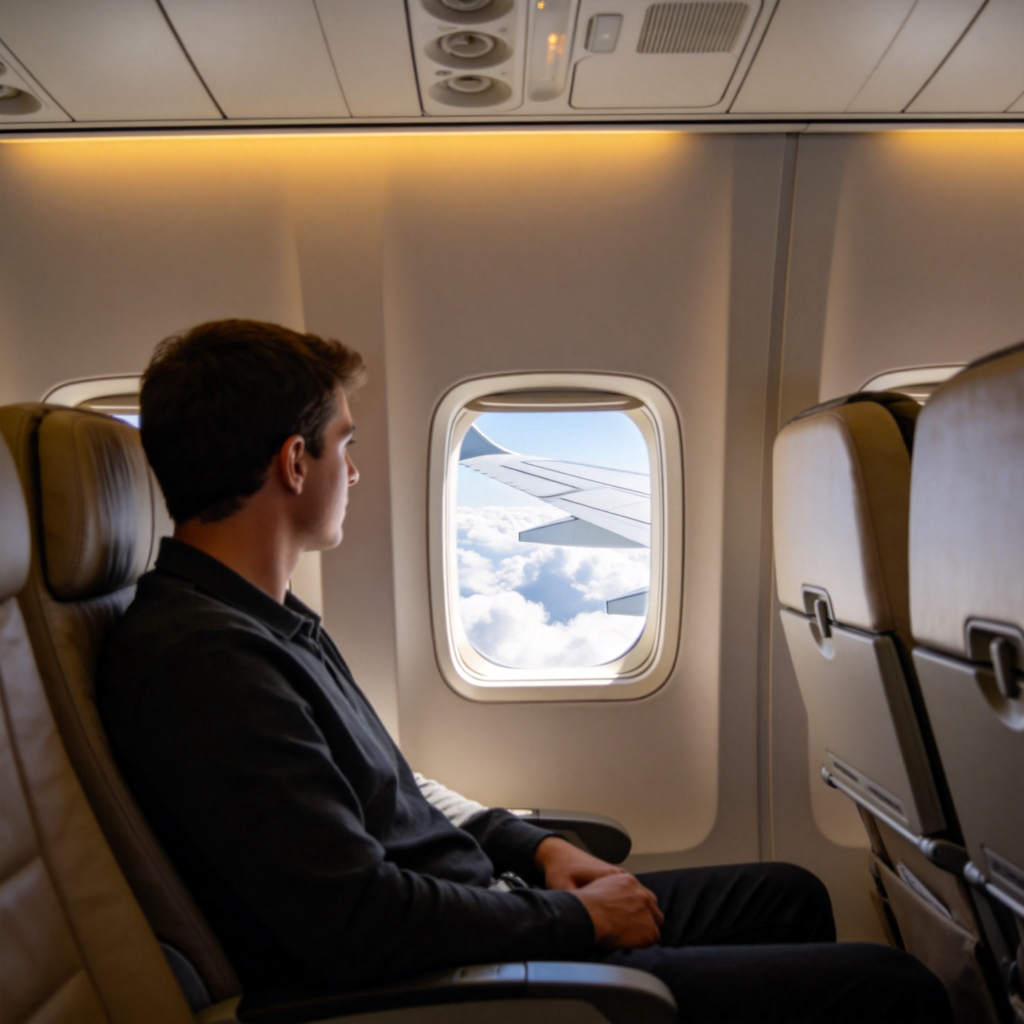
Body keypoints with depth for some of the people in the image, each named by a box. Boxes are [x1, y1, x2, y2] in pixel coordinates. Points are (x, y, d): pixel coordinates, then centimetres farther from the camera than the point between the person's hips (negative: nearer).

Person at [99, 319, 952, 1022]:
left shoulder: (262, 617, 10)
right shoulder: (200, 659, -23)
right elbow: (353, 916, -27)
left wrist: (534, 846, 7)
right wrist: (579, 920, -14)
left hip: (488, 919, 10)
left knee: (789, 894, 19)